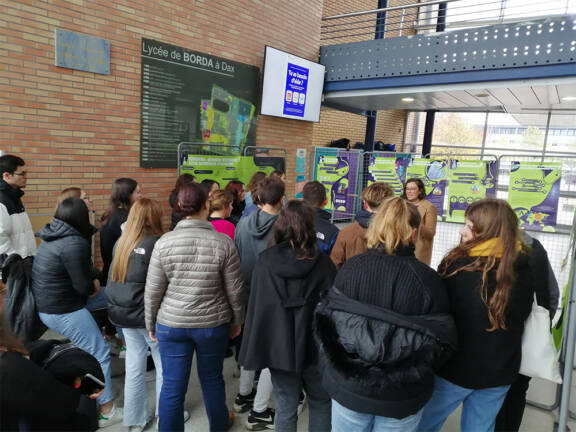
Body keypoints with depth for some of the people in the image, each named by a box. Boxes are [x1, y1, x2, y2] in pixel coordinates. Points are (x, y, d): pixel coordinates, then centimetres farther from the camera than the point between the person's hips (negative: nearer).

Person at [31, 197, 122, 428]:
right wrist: (93, 284, 2)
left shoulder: (51, 239, 8)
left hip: (47, 306, 10)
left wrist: (93, 279, -3)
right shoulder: (74, 243, -23)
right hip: (64, 311, -10)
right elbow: (84, 286, -19)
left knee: (85, 350, 21)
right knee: (99, 355, -1)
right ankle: (107, 410, 7)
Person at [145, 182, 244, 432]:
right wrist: (237, 321, 10)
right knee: (212, 379, 21)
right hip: (213, 323, 0)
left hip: (171, 324, 0)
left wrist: (150, 323, 11)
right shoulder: (223, 242, -13)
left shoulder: (164, 242, -11)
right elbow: (235, 290, -6)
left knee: (172, 386, 11)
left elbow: (152, 291, -5)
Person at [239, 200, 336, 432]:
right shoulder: (322, 262, -12)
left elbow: (256, 306, -7)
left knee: (285, 408, 16)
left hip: (278, 345, 1)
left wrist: (255, 349, 0)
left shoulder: (265, 261, -9)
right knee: (321, 403, 22)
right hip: (316, 345, -1)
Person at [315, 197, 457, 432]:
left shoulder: (350, 267, -14)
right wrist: (418, 373, 10)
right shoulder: (427, 279, -16)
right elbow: (442, 342, -9)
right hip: (402, 396, 0)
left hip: (349, 387, 1)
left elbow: (326, 322, -8)